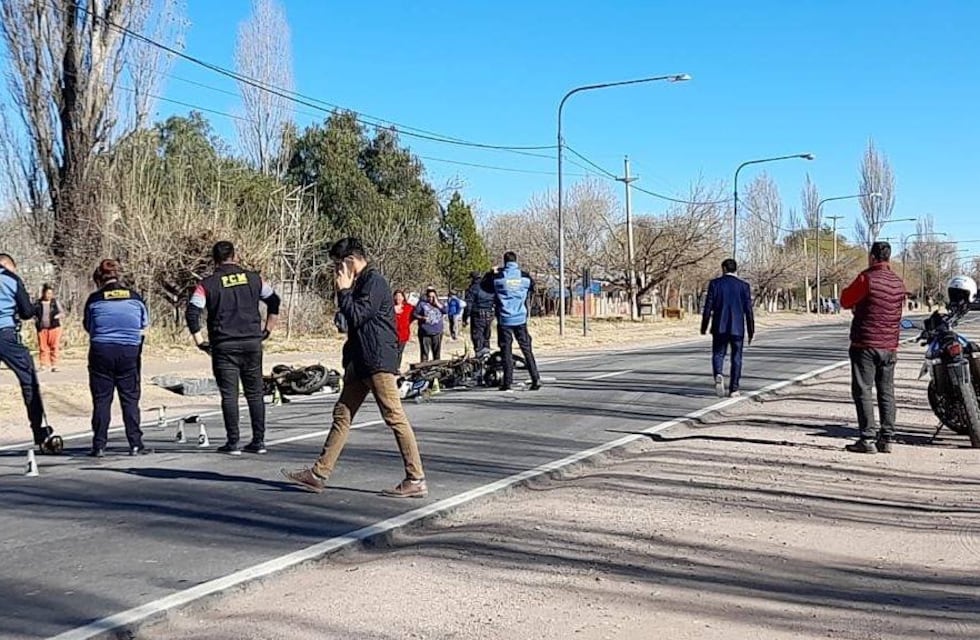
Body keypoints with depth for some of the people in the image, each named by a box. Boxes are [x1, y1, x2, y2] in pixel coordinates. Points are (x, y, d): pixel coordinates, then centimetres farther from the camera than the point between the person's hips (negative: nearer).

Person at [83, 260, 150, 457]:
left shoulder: (94, 299, -3)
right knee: (130, 399, 7)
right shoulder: (135, 297, 0)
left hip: (101, 353, -1)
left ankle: (99, 445, 7)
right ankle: (135, 444, 5)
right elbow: (145, 324, 12)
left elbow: (88, 327, 9)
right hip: (129, 352, 1)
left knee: (101, 400, 6)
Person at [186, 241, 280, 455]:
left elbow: (192, 312, -9)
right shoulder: (253, 278, 7)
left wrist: (200, 341, -2)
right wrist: (267, 330, 18)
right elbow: (274, 302, 13)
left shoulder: (208, 284, -2)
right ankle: (259, 441, 12)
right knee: (255, 393, 10)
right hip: (252, 344, 3)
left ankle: (233, 443, 1)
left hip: (224, 347, -2)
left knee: (229, 395, 2)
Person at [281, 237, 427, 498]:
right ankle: (318, 474, 15)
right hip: (361, 362, 10)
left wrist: (344, 290, -8)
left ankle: (416, 480, -3)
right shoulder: (360, 282, 19)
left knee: (395, 418, -7)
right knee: (342, 414, 10)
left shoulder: (374, 281, -12)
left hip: (378, 361, -10)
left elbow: (357, 316, -19)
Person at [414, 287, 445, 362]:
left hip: (437, 332, 3)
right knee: (425, 352, -4)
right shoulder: (422, 303, 3)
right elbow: (415, 314, 0)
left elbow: (445, 311, -3)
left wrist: (436, 303, -6)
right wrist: (422, 318, -17)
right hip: (425, 332, -3)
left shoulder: (438, 303, 13)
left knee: (437, 352, 8)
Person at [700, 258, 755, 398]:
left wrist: (704, 327, 4)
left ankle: (719, 375, -19)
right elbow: (748, 310, -1)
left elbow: (708, 307, -3)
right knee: (736, 358, 9)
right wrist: (751, 331, 5)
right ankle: (734, 389, 9)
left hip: (719, 327, 0)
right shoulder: (744, 285, 0)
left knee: (718, 355, 10)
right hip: (737, 328, 0)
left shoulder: (715, 283, -1)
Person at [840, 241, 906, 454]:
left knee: (863, 391, -2)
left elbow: (846, 301, -3)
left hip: (865, 344, -6)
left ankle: (868, 438, -6)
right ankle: (886, 439, 11)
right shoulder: (898, 283, 8)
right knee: (886, 392, 10)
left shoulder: (867, 277, -12)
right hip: (890, 346, 6)